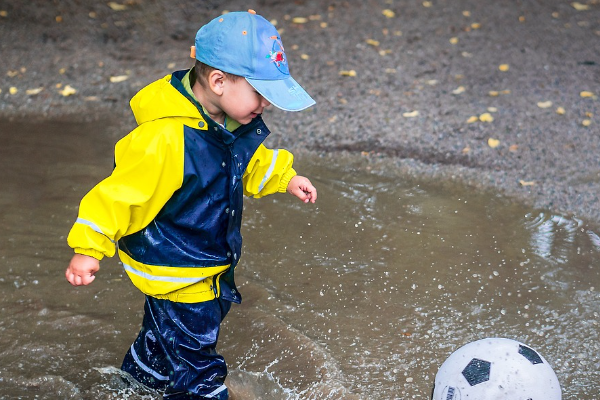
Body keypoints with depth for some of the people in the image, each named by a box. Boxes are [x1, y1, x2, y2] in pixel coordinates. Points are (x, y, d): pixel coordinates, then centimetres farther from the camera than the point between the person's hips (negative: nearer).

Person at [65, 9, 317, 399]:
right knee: (192, 338, 7)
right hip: (174, 270, -9)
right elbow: (121, 191, -31)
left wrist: (285, 178, 12)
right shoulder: (166, 139, -35)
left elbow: (249, 162, 16)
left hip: (213, 258, 9)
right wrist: (89, 248, -31)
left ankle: (146, 367, 57)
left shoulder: (232, 124, -8)